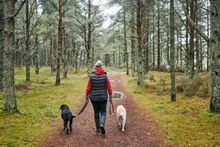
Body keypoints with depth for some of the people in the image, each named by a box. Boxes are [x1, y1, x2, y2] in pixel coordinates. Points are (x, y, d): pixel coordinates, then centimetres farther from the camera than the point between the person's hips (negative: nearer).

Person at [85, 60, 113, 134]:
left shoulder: (91, 76, -8)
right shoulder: (105, 76, -8)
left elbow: (88, 88, -7)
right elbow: (109, 88, -6)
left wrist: (87, 96, 6)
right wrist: (110, 97, 5)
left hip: (94, 98, 1)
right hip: (103, 97, -1)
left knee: (96, 113, 14)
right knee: (103, 112, 10)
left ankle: (98, 129, 22)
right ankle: (102, 124, -16)